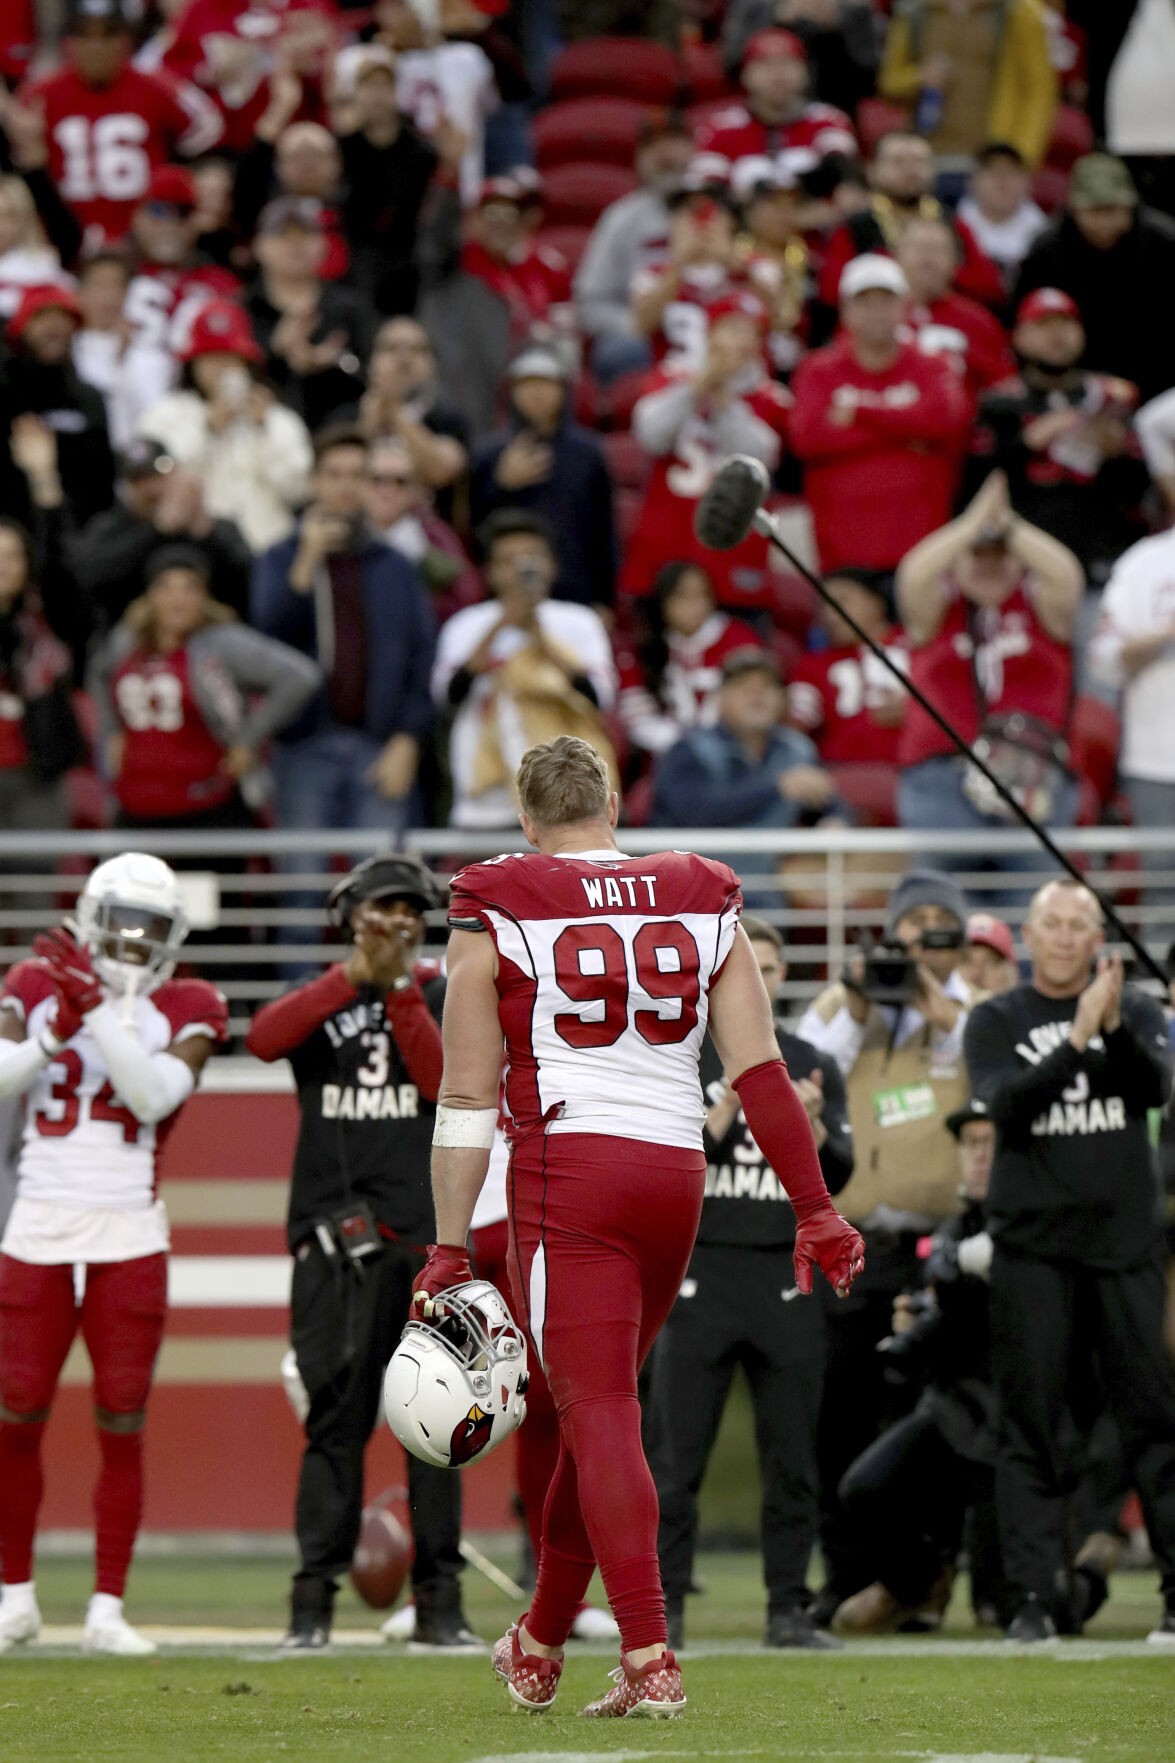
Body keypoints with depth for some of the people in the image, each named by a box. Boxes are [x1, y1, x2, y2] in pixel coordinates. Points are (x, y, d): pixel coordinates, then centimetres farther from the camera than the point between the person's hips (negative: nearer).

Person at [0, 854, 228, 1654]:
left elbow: (154, 1096, -14)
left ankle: (108, 1610, 5)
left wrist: (101, 1008, -20)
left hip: (129, 1238, -1)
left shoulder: (186, 1010, 2)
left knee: (122, 1428, 0)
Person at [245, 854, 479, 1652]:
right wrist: (355, 975, -16)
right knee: (337, 1415, -5)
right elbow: (265, 1040, -13)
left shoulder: (445, 997, 11)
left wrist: (399, 989, -11)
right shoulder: (321, 996, 9)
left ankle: (440, 1599, 5)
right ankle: (314, 1598, -5)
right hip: (336, 1233, -1)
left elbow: (445, 1083, -7)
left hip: (431, 1233, 1)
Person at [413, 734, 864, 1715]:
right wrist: (816, 1209, 9)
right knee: (602, 1405, 17)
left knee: (599, 1412, -5)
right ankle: (540, 1647, 28)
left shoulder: (498, 917, -1)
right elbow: (761, 1073, 6)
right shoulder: (704, 907, 9)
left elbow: (467, 1100, -2)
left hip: (568, 1167, -4)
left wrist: (450, 1249, 1)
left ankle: (650, 1660, -16)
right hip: (677, 1173, 4)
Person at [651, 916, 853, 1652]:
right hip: (701, 1272, -2)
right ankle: (664, 1610, -2)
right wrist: (724, 1115, -19)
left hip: (787, 1279, 2)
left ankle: (789, 1609, 6)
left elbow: (837, 1176, 4)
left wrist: (815, 1130, -17)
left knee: (794, 1456, 2)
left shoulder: (813, 1067, 12)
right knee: (677, 1454, -5)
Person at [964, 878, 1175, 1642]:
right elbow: (1005, 1104, -11)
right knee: (1031, 1426, -1)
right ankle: (1031, 1597, 0)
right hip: (1034, 1245, -1)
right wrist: (1077, 1040, -22)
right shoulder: (996, 1021, 6)